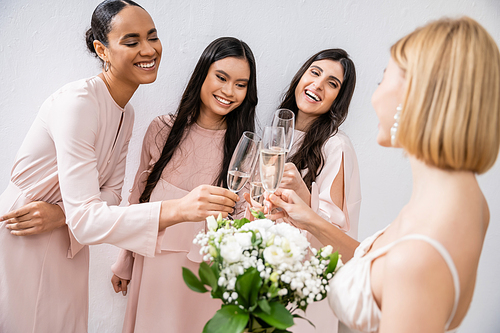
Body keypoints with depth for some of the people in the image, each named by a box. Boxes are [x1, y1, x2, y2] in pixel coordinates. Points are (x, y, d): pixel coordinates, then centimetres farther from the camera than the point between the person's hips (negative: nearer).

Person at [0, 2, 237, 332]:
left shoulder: (126, 113, 3)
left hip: (65, 244, 7)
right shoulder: (78, 102, -26)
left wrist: (61, 213, -19)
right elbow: (84, 218, -32)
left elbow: (110, 193, 2)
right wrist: (177, 209, -43)